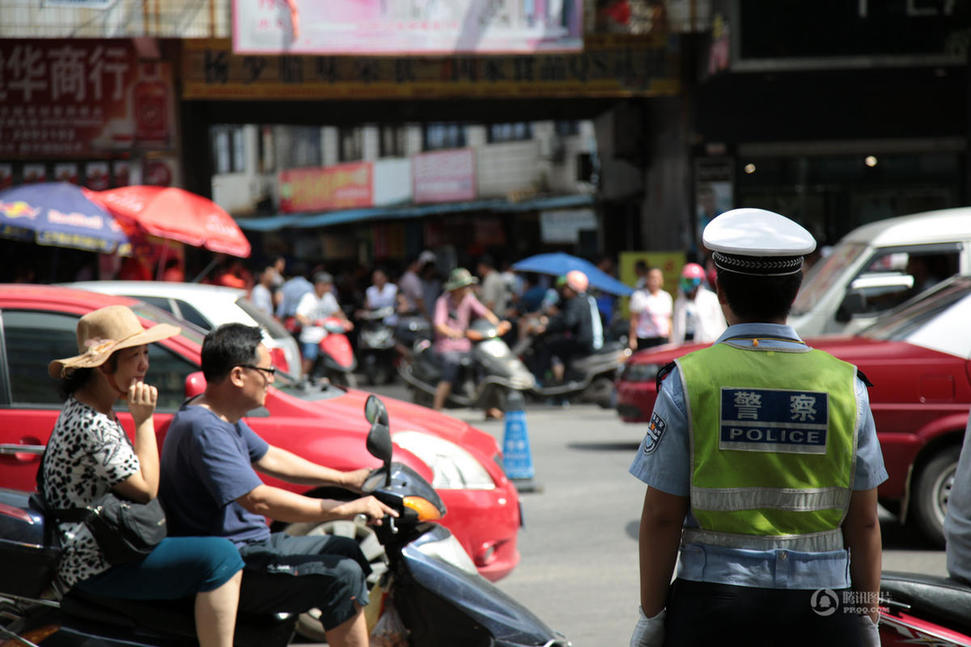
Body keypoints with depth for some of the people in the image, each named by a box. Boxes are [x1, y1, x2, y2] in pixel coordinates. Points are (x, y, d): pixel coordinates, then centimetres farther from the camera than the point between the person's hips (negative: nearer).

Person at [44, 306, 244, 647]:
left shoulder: (90, 409, 11)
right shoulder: (90, 426, -22)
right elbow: (145, 489, -18)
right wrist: (144, 420, -15)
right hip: (94, 565, -11)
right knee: (220, 557, -21)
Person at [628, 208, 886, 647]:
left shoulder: (688, 382, -4)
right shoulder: (845, 385, 2)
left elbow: (662, 517, -3)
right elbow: (864, 522, 5)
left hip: (714, 606, -1)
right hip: (823, 610, 2)